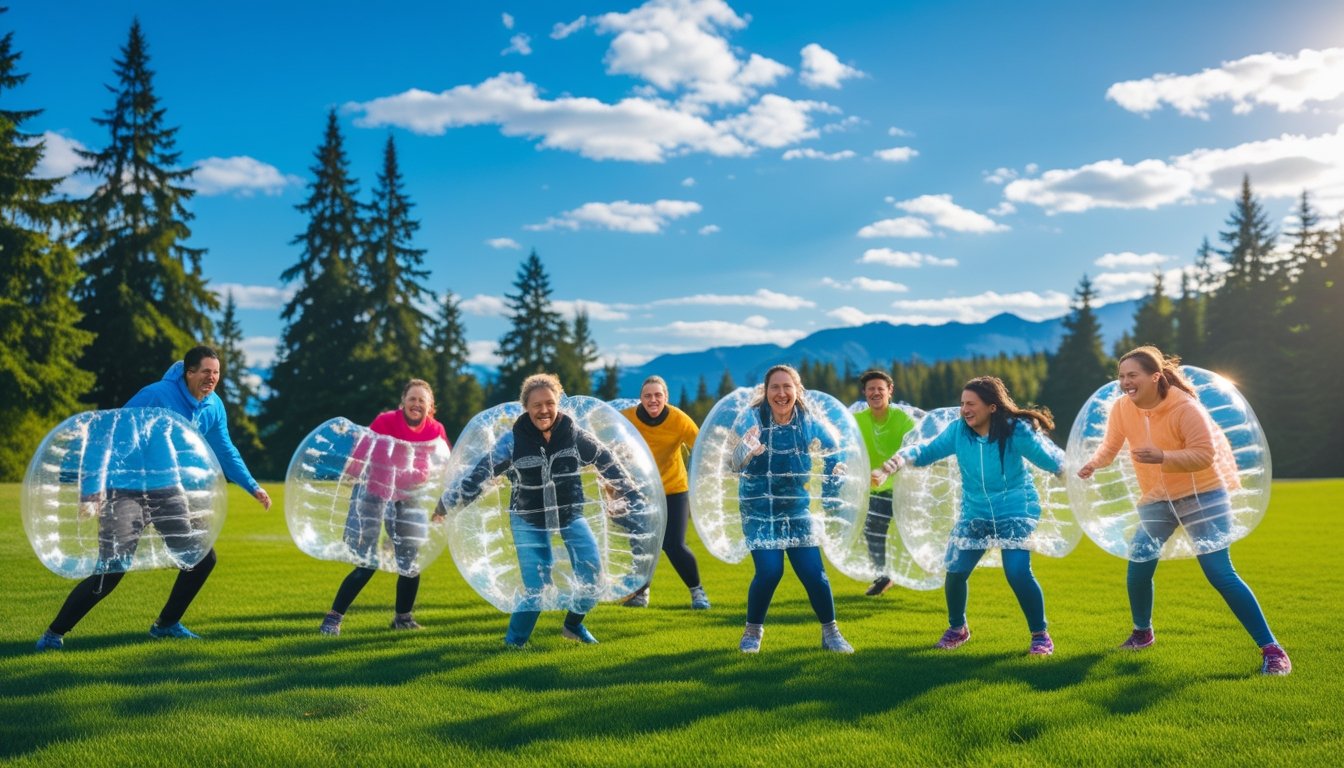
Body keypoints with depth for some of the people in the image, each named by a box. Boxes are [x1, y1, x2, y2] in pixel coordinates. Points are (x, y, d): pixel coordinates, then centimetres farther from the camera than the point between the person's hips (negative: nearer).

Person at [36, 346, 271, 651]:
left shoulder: (214, 407, -1)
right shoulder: (157, 395, -21)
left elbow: (226, 452, 14)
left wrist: (253, 487, 13)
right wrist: (92, 487, -27)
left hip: (169, 491, 7)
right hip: (128, 490, -7)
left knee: (203, 558, 3)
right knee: (111, 570, -11)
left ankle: (166, 624, 23)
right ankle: (54, 633, 8)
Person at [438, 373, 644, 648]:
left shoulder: (575, 434, -10)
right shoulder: (513, 441, -15)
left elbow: (608, 464, 2)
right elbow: (481, 473, -8)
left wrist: (632, 497, 6)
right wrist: (448, 502, -6)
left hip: (569, 514, 2)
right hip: (528, 520, -2)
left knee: (592, 565, -12)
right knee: (536, 585, -8)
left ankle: (574, 624, 11)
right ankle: (514, 641, 14)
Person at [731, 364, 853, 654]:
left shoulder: (808, 422, -7)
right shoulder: (753, 419, -16)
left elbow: (832, 451, 10)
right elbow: (734, 463, -28)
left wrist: (829, 490, 3)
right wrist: (746, 450, -50)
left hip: (797, 509, 2)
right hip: (759, 510, -2)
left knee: (813, 572, -2)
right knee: (769, 571, -14)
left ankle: (830, 633, 21)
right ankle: (752, 631, 11)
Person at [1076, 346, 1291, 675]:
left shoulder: (1184, 407, -23)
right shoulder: (1121, 409, -7)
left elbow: (1205, 455, -26)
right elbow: (1110, 445, -2)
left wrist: (1162, 457, -41)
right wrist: (1093, 463, -24)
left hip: (1201, 495, -5)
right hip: (1156, 500, 5)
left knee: (1220, 573, -12)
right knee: (1137, 572, 4)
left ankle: (1271, 649, -3)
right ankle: (1142, 633, 33)